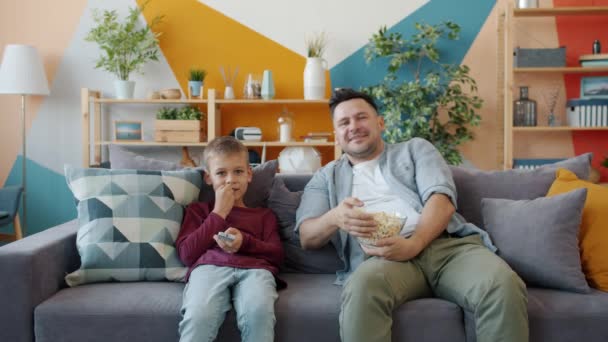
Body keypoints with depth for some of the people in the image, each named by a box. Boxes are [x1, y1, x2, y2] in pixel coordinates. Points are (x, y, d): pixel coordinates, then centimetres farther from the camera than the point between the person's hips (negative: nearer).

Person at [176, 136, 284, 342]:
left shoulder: (263, 214, 30)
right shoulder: (198, 210, 28)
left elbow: (277, 255, 16)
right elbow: (186, 255, 13)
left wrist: (245, 242, -4)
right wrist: (218, 213, 9)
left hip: (254, 268, 1)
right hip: (209, 266, 0)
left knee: (258, 311, -37)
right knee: (198, 315, -36)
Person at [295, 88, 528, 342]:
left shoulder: (415, 148, 23)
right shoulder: (327, 177, 24)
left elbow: (443, 201, 5)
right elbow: (307, 237, 10)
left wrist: (413, 244, -16)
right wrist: (334, 218, -15)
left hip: (448, 244, 2)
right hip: (382, 256, -1)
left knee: (503, 285, -30)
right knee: (362, 288, -38)